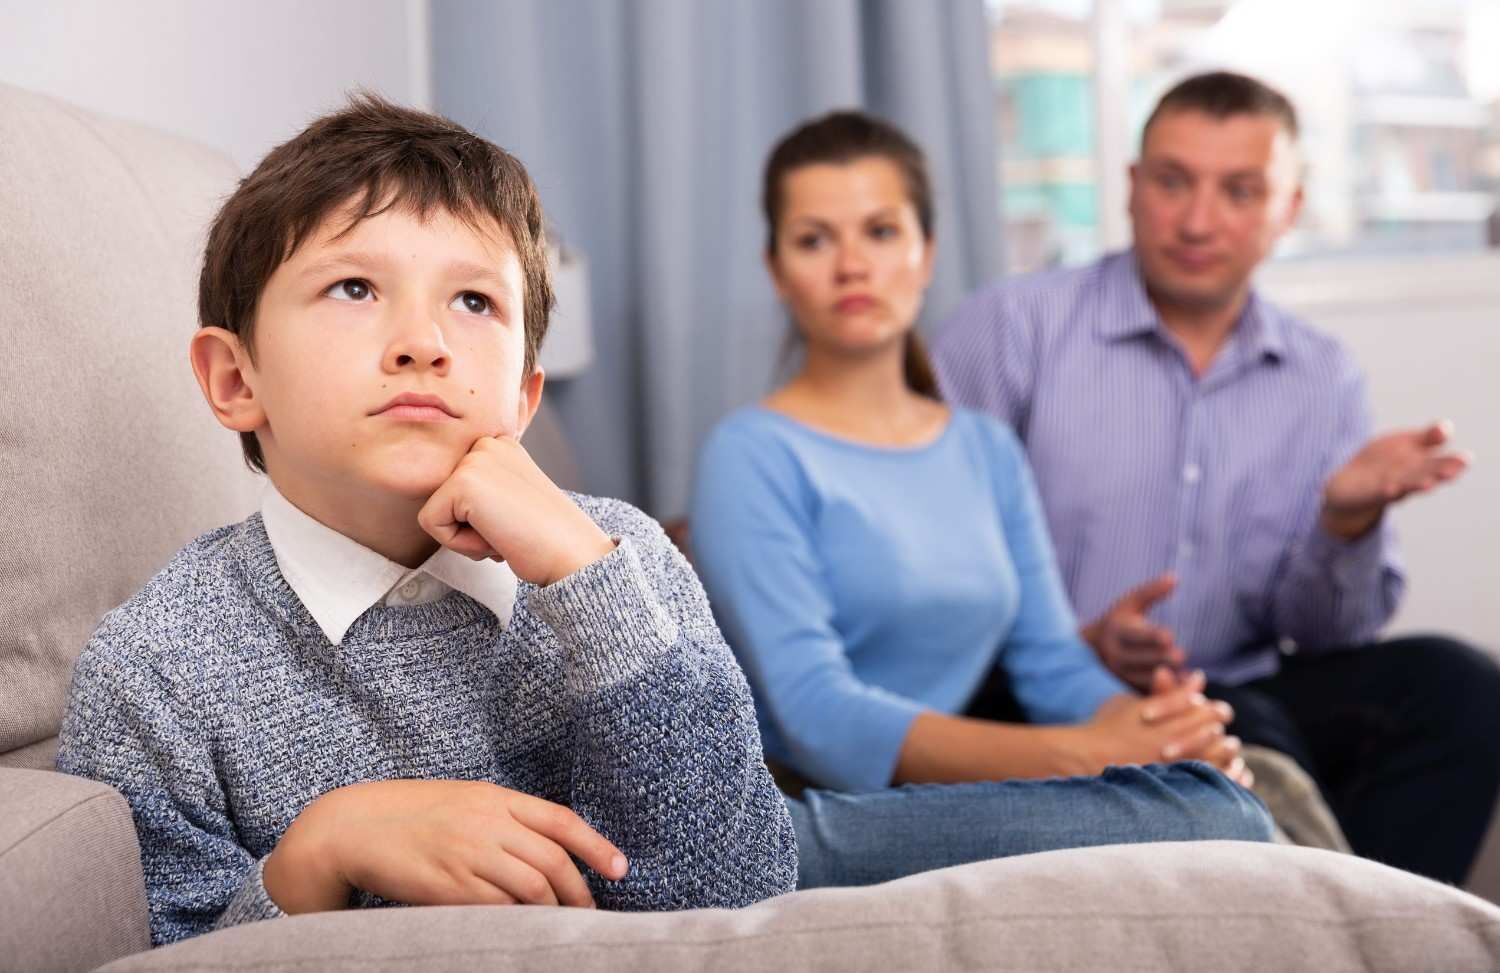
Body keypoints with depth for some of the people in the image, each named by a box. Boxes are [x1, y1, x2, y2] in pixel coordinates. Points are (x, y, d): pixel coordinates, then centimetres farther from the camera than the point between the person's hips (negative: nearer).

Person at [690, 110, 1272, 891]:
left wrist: (1161, 729, -10)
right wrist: (1073, 755, -23)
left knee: (1217, 799, -25)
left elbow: (1054, 663, 13)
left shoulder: (988, 453, 20)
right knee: (1210, 821, -27)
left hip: (954, 809, 7)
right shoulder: (756, 458, -2)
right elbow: (818, 718, -14)